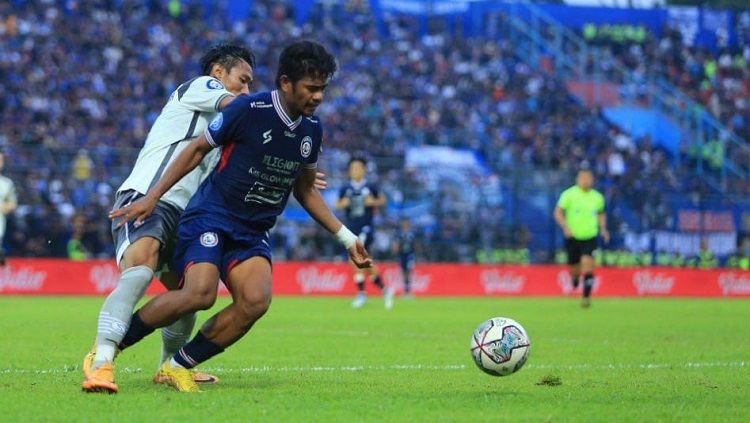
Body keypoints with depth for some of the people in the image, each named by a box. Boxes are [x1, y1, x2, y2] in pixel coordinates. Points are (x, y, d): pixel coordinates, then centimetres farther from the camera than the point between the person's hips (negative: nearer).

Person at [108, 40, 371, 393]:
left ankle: (177, 367, -8)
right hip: (210, 217, -6)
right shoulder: (248, 110, -13)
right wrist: (151, 198, -5)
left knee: (256, 300, -23)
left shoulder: (311, 130, 7)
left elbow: (305, 191, 20)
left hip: (253, 232, 6)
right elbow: (198, 149, -3)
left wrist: (346, 238, 16)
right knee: (200, 293, -29)